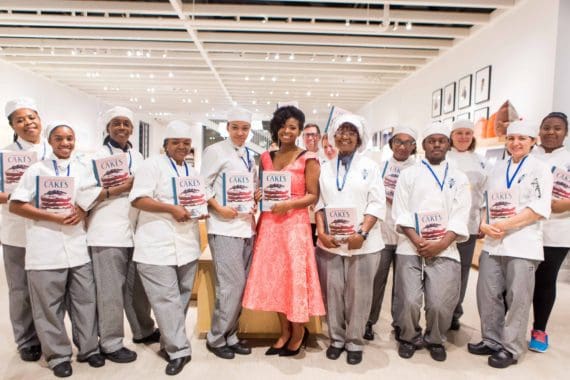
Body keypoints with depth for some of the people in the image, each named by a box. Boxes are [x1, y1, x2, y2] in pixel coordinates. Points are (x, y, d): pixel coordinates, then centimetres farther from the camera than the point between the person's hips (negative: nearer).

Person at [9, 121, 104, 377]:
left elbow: (95, 200, 16)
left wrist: (84, 212, -6)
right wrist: (56, 217, -14)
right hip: (46, 248, -3)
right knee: (49, 305, 5)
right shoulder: (37, 170, 0)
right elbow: (15, 205, -5)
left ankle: (88, 349, 23)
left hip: (78, 246, 3)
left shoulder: (83, 170, 9)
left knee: (85, 300, 8)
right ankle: (58, 355, 20)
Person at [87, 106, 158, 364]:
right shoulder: (98, 156, -2)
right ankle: (111, 344, 16)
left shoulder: (138, 157, 14)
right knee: (111, 291, 2)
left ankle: (143, 331, 32)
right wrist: (122, 188, -16)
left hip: (135, 229, 6)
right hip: (107, 232, -5)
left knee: (137, 286, 16)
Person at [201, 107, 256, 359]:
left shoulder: (250, 156, 16)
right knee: (231, 284, -7)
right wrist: (219, 208, -16)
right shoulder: (215, 151, -3)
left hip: (247, 225, 7)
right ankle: (216, 338, 12)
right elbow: (202, 186, -6)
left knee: (241, 284, 9)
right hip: (225, 227, -7)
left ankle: (229, 335, 23)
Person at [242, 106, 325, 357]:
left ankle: (298, 332, 22)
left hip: (295, 224, -5)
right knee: (273, 276, 8)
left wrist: (289, 204, -19)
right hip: (269, 224, 5)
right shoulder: (266, 158, 11)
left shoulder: (307, 159, -3)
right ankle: (284, 331, 26)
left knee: (294, 275, 1)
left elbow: (313, 196, -7)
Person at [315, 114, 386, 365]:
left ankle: (355, 343, 19)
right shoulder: (325, 168, 13)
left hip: (362, 242, -2)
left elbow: (377, 204, -3)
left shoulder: (370, 166, 5)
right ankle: (336, 339, 23)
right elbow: (319, 202, 7)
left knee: (358, 294, 4)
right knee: (332, 292, 7)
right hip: (330, 241, 2)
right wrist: (321, 232, -7)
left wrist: (362, 233, -15)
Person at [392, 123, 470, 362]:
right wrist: (418, 241, -11)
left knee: (441, 304, -5)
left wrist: (440, 244, -11)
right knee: (408, 301, -6)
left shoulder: (459, 178, 12)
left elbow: (460, 216, 2)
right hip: (410, 248, 0)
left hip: (445, 249, 1)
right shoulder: (408, 174, 9)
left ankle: (436, 340, 24)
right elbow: (400, 212, 1)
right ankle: (408, 337, 22)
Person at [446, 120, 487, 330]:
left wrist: (483, 221, 10)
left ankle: (454, 313, 23)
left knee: (462, 269, 10)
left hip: (468, 223, 4)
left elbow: (483, 192, 16)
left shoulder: (479, 161, 14)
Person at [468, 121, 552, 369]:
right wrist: (483, 225, -5)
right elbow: (485, 201, 14)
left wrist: (505, 225, -18)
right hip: (492, 243, 5)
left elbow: (540, 208, -11)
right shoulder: (497, 168, 14)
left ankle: (510, 348, 18)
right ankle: (492, 340, 25)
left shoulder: (539, 169, -1)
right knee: (488, 294, 8)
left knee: (517, 298, 3)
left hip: (522, 244, -5)